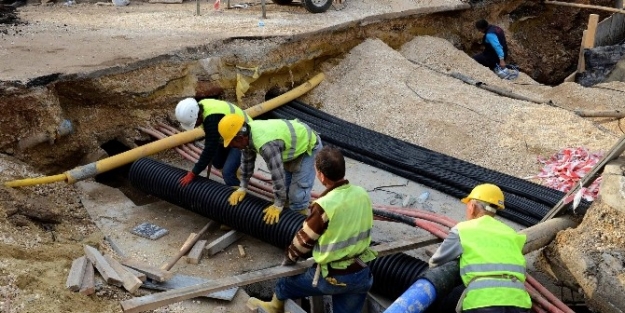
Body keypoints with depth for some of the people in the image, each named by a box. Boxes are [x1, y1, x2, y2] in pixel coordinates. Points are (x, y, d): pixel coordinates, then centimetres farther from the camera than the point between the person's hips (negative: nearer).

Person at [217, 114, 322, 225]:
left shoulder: (266, 144, -40)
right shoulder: (248, 133, -12)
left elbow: (278, 175, -35)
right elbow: (247, 160, 4)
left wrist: (278, 206, -26)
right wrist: (242, 188, 7)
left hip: (307, 147, -9)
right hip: (291, 145, 9)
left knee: (297, 194, -10)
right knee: (284, 187, 14)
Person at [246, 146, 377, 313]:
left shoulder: (324, 206, -23)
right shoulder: (362, 194, -5)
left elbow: (305, 239, -9)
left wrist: (289, 258, 11)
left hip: (333, 277, -4)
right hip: (361, 274, 5)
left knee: (287, 282, 23)